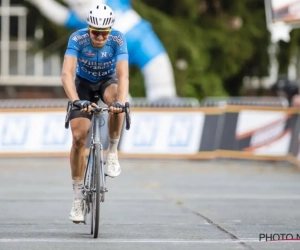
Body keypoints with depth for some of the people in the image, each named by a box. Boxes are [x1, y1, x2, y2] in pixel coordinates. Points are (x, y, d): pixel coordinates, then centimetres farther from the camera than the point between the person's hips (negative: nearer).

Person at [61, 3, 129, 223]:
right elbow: (67, 74, -40)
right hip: (83, 83, 0)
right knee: (79, 138, -12)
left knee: (116, 103, -37)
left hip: (107, 81, 0)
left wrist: (121, 101, -57)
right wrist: (77, 101, -56)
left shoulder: (118, 40, -29)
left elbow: (123, 75, -38)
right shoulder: (77, 39, -30)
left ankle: (112, 153, -16)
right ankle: (78, 195, -1)